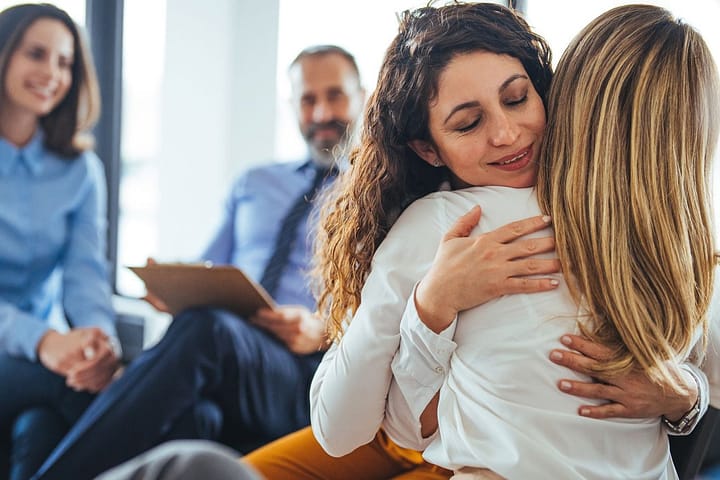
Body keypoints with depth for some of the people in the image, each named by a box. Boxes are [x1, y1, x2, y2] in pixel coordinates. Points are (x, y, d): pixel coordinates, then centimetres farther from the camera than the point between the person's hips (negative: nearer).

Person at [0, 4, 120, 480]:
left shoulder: (80, 170, 9)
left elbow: (86, 274, -2)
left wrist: (101, 335, -26)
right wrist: (40, 340, -31)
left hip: (50, 355, 3)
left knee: (43, 429, -32)